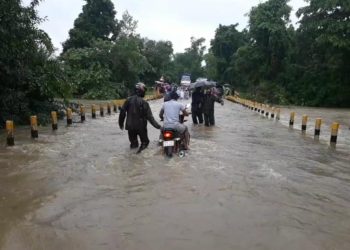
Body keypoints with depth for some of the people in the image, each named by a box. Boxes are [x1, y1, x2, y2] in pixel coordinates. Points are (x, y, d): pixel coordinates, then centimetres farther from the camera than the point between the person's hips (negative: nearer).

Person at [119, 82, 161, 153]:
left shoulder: (128, 100, -1)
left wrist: (121, 123, 14)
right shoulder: (144, 103, -11)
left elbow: (122, 112, 1)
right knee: (145, 141, 12)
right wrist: (158, 126, -10)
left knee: (133, 143, 20)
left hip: (130, 126, 3)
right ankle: (142, 147, -15)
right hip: (141, 126, -3)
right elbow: (149, 117, -13)